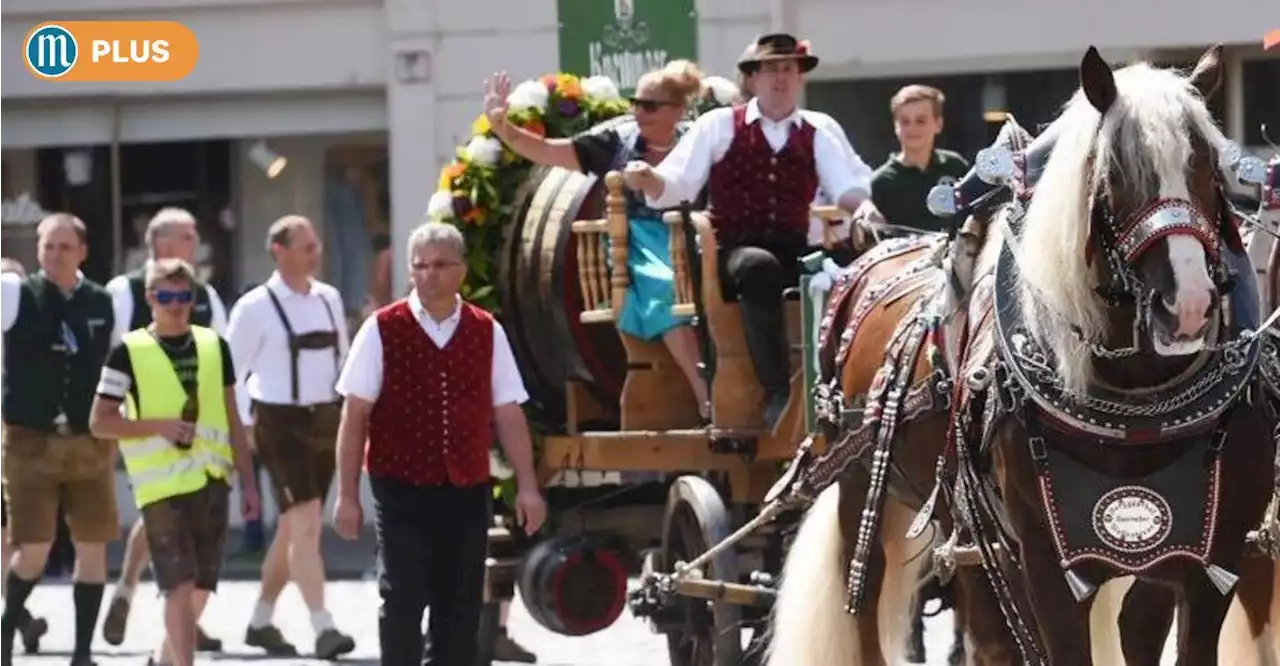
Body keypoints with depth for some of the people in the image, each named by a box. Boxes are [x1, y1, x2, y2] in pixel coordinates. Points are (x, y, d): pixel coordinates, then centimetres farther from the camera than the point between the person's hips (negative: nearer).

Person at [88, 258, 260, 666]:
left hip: (211, 479, 4)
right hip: (161, 483, -4)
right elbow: (100, 422, -2)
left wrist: (248, 481, 11)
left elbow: (232, 419, 14)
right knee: (180, 586, -11)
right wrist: (158, 425, -15)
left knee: (201, 587, 10)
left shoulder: (214, 346, 10)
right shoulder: (129, 352, -3)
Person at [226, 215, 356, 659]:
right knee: (305, 525, -14)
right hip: (281, 422, -6)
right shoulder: (256, 307, -8)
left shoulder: (329, 299, 9)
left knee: (293, 528, 13)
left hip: (325, 420, 6)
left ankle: (261, 621, 26)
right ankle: (322, 628, -17)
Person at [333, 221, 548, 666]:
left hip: (467, 491, 3)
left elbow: (508, 415, 9)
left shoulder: (487, 333, 7)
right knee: (402, 601, -5)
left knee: (460, 610, 7)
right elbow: (355, 416, -2)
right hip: (401, 490, -3)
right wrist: (348, 495, -5)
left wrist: (527, 487, 3)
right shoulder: (382, 330, -2)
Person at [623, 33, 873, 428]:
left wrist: (863, 205, -20)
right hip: (735, 253, -2)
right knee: (761, 268, -41)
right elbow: (677, 184, 3)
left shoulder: (817, 139, 17)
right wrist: (650, 180, -20)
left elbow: (848, 190, 5)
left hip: (794, 255, 2)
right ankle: (777, 395, -39)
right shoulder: (718, 126, 10)